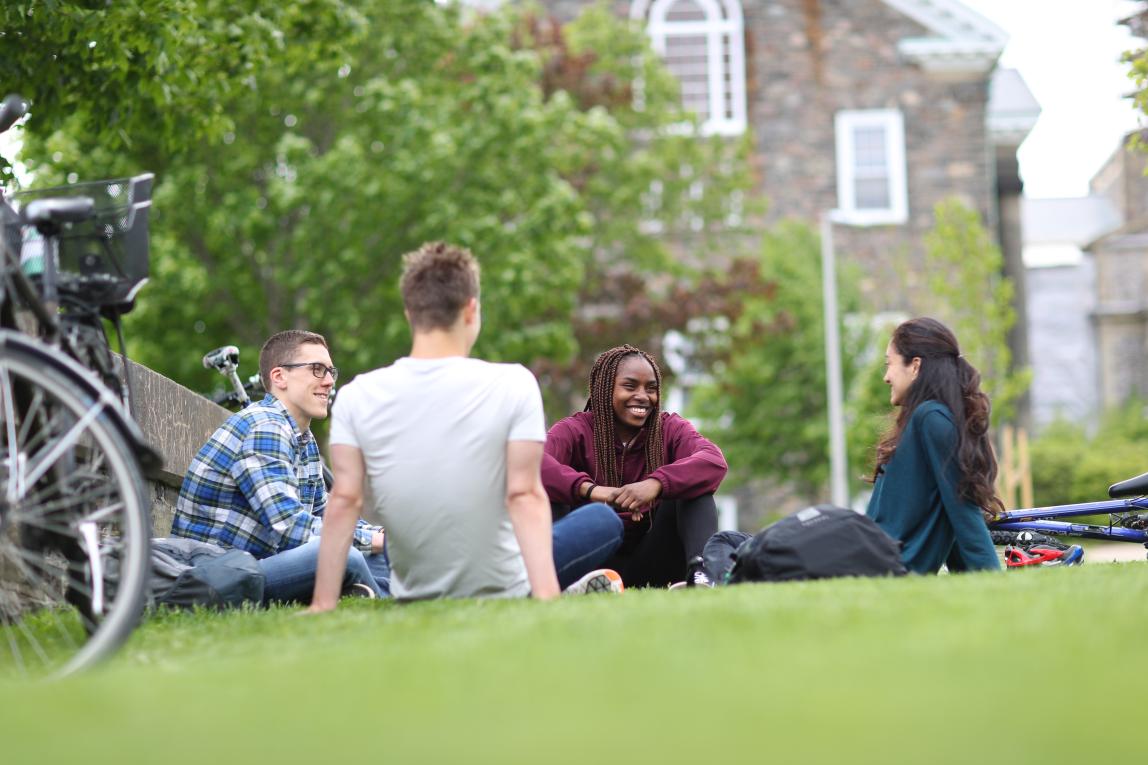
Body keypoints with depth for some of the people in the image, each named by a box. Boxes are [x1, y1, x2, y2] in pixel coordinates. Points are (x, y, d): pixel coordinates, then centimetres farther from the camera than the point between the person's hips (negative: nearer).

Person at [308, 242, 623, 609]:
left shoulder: (356, 397, -10)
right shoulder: (513, 385, -17)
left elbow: (344, 500, -12)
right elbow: (524, 496, -23)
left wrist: (324, 603, -10)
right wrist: (546, 594, -26)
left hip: (413, 594, 5)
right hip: (503, 589, -5)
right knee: (604, 520, 21)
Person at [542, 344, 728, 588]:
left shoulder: (671, 428, 5)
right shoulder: (575, 430, 0)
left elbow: (715, 461, -19)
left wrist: (655, 484, -36)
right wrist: (589, 489, -40)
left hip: (651, 566, 1)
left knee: (694, 487, -16)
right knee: (546, 495, -21)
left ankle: (701, 571, -38)